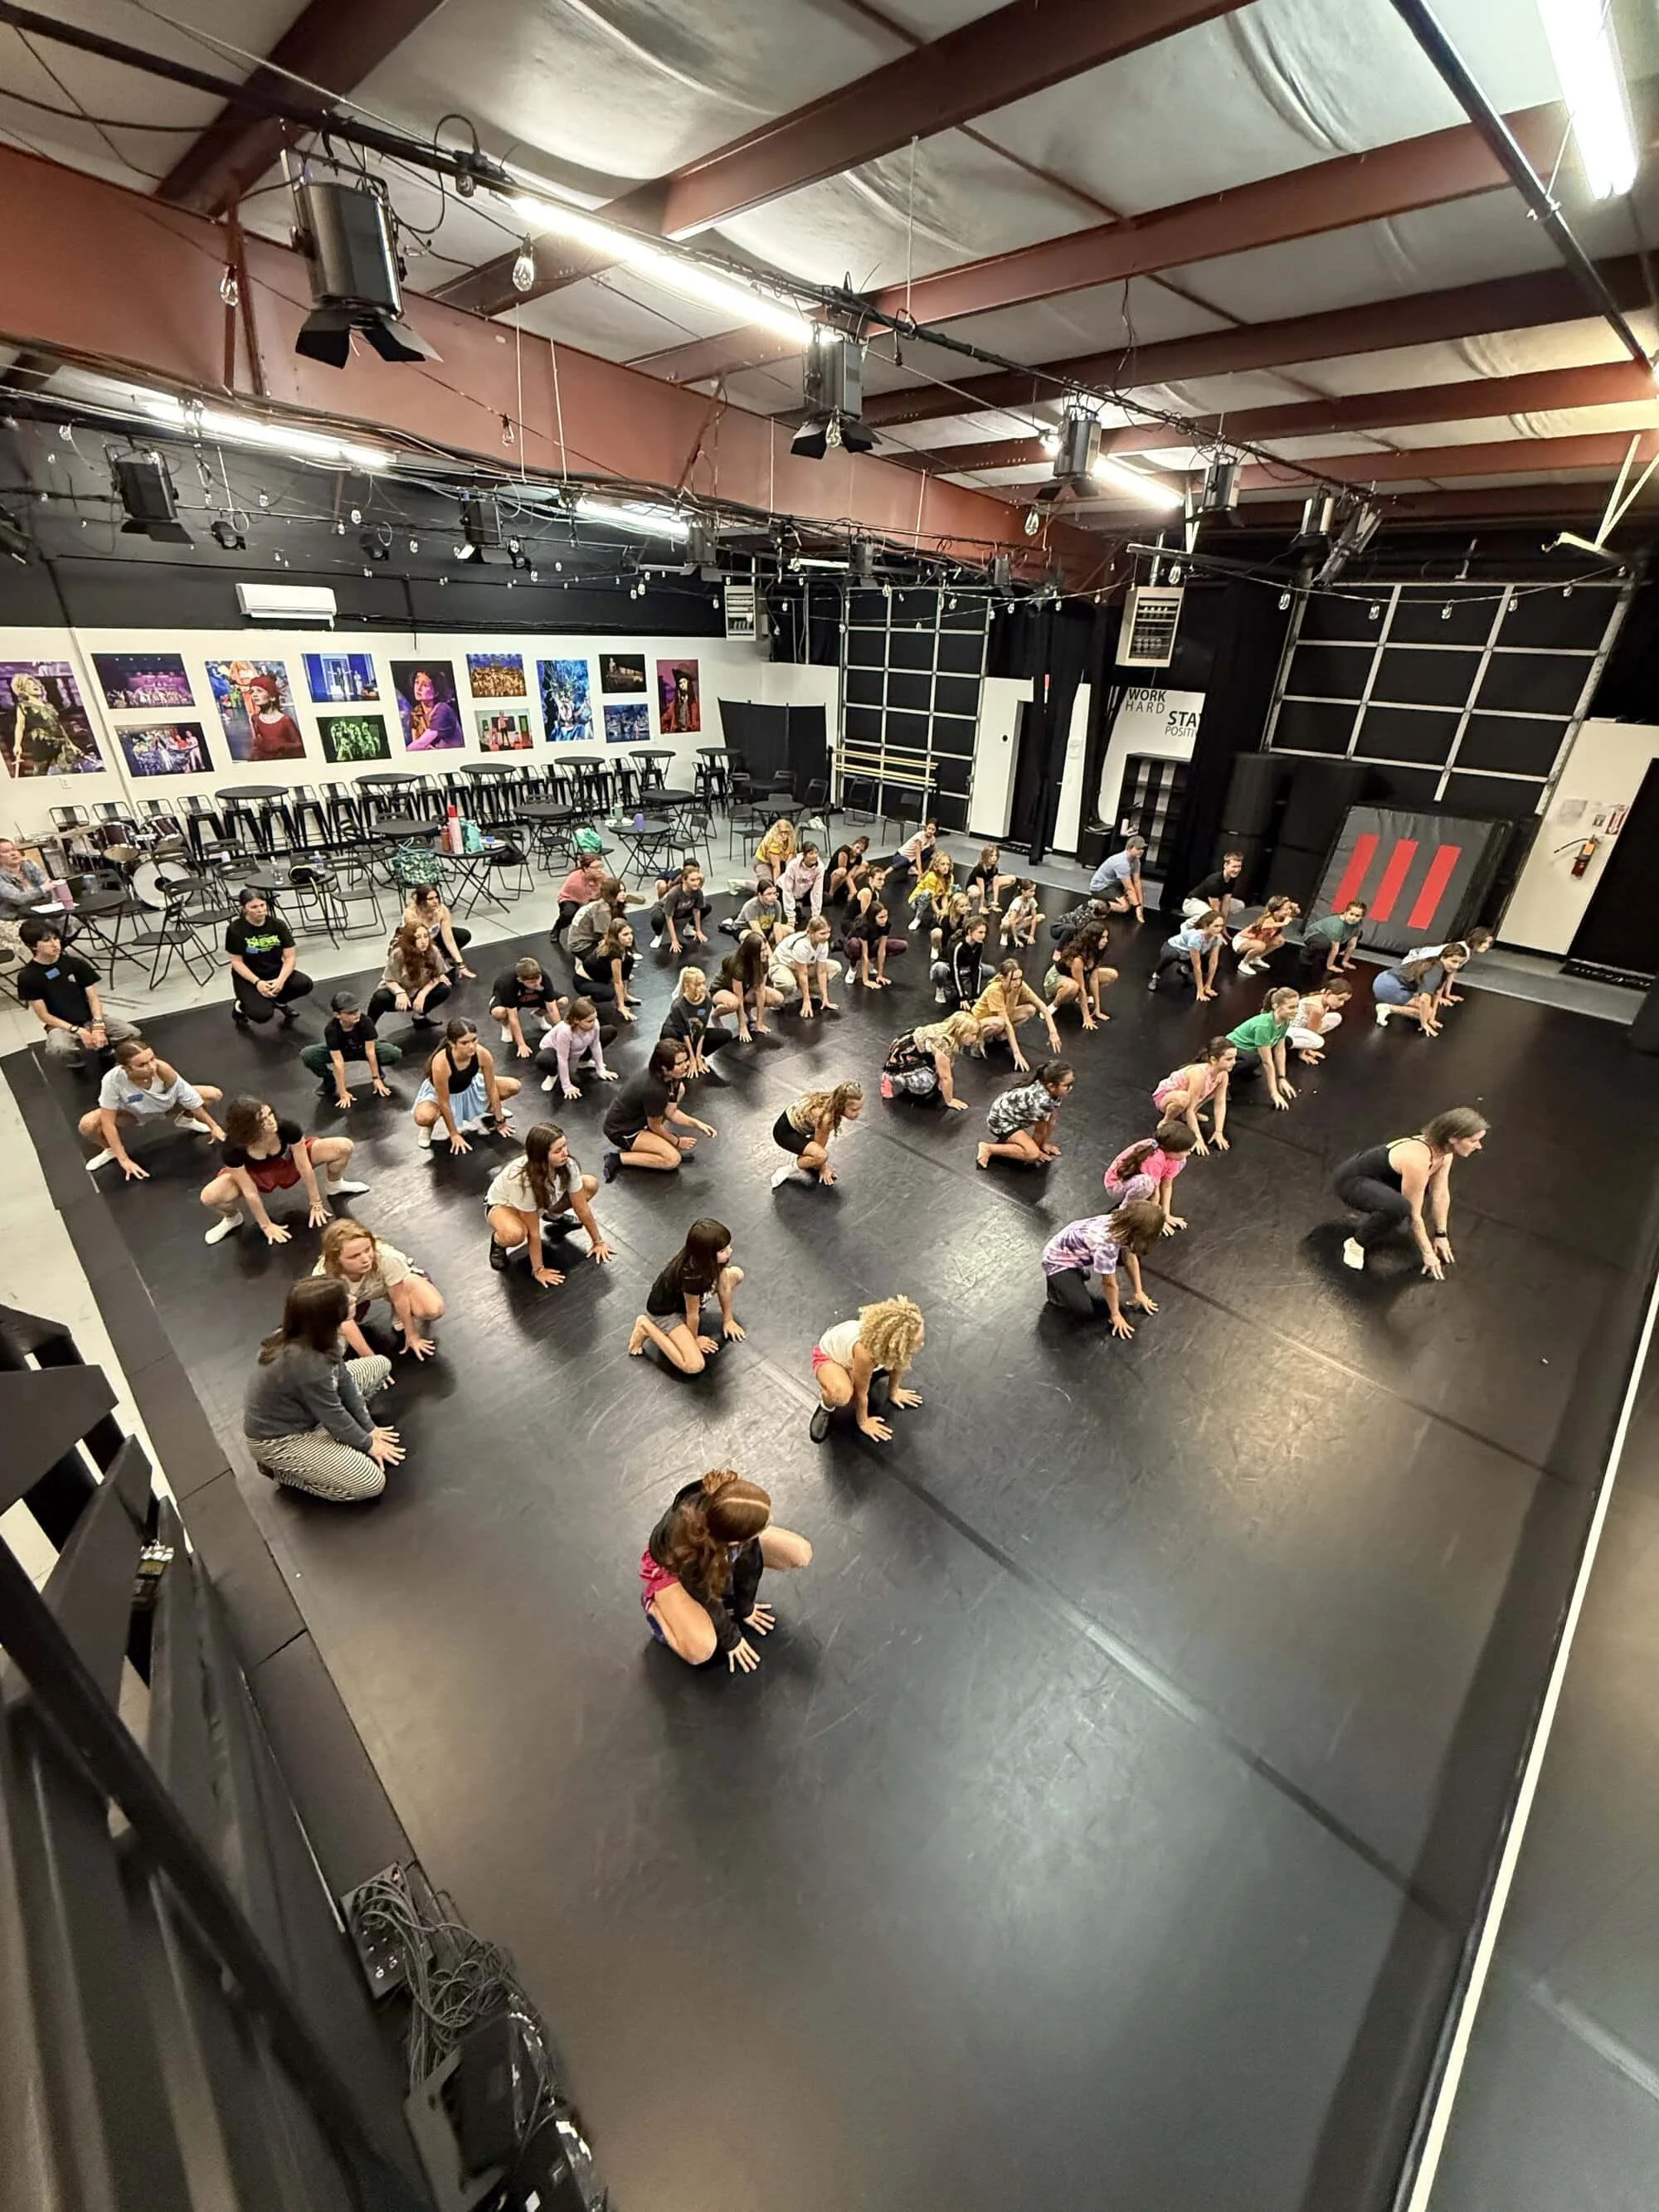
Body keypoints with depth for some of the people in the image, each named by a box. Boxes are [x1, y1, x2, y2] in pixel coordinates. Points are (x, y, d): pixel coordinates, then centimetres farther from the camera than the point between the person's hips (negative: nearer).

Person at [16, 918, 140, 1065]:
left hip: (90, 1019, 3)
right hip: (61, 1025, -3)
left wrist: (98, 1026, -18)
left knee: (131, 1033, -22)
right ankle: (75, 1056, 2)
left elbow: (93, 998, -2)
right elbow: (43, 1015, -8)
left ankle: (104, 1046, 12)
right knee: (58, 1049, -37)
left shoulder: (75, 962, -2)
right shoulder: (27, 976, -9)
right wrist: (78, 1031, -19)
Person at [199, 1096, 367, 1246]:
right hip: (255, 1174, -1)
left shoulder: (287, 1127, -35)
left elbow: (304, 1166, -22)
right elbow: (250, 1191, -24)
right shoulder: (232, 1149, -36)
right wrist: (266, 1226, -15)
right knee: (209, 1197, -28)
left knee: (344, 1147, -20)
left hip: (289, 1162, 1)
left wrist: (316, 1203, -12)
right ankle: (233, 1218, 9)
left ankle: (334, 1186, 12)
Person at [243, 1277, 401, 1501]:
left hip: (303, 1408, 8)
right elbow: (334, 1416, -23)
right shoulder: (306, 1363, -38)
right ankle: (281, 1469, 4)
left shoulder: (309, 1336, -14)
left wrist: (369, 1428, 3)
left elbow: (343, 1380, -3)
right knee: (372, 1482, -12)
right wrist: (368, 1444, -6)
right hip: (278, 1439, -8)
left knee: (380, 1364, 8)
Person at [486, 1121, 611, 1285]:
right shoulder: (522, 1179, -42)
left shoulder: (568, 1165, -29)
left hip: (544, 1201, 5)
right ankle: (498, 1241, -2)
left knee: (591, 1184, -13)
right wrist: (538, 1270, -24)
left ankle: (553, 1216, 14)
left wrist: (598, 1241, -9)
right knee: (514, 1234, -40)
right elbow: (533, 1232, -31)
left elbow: (582, 1208, -15)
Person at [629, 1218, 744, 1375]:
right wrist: (695, 1338, -5)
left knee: (737, 1274, 2)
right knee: (694, 1366, -18)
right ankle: (646, 1326, -2)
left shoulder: (714, 1260, -24)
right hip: (666, 1311, -7)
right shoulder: (691, 1275, -42)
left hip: (685, 1296, 7)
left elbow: (724, 1285, -6)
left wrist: (728, 1319, 5)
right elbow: (693, 1315, -23)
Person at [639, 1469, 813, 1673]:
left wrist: (745, 1606, -1)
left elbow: (749, 1551, -16)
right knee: (700, 1649, -25)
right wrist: (731, 1638, -6)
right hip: (672, 1566, -4)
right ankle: (657, 1608, 4)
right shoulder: (689, 1551, -43)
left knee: (801, 1555, -10)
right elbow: (705, 1598, -24)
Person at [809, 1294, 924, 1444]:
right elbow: (861, 1393, -25)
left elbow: (898, 1361, -4)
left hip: (848, 1347, 6)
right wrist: (863, 1422, -8)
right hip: (828, 1355, -6)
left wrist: (893, 1392, 11)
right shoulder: (865, 1351, -44)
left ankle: (874, 1370, 20)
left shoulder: (894, 1338, -29)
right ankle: (826, 1407, -3)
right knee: (840, 1394, -37)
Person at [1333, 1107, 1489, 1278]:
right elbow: (1414, 1214, -22)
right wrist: (1428, 1253, -11)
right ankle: (1356, 1243, -12)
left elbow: (1441, 1193, 2)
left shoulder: (1443, 1148, -10)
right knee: (1399, 1207, -35)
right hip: (1351, 1179, -9)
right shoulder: (1418, 1160, -33)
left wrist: (1441, 1235, 6)